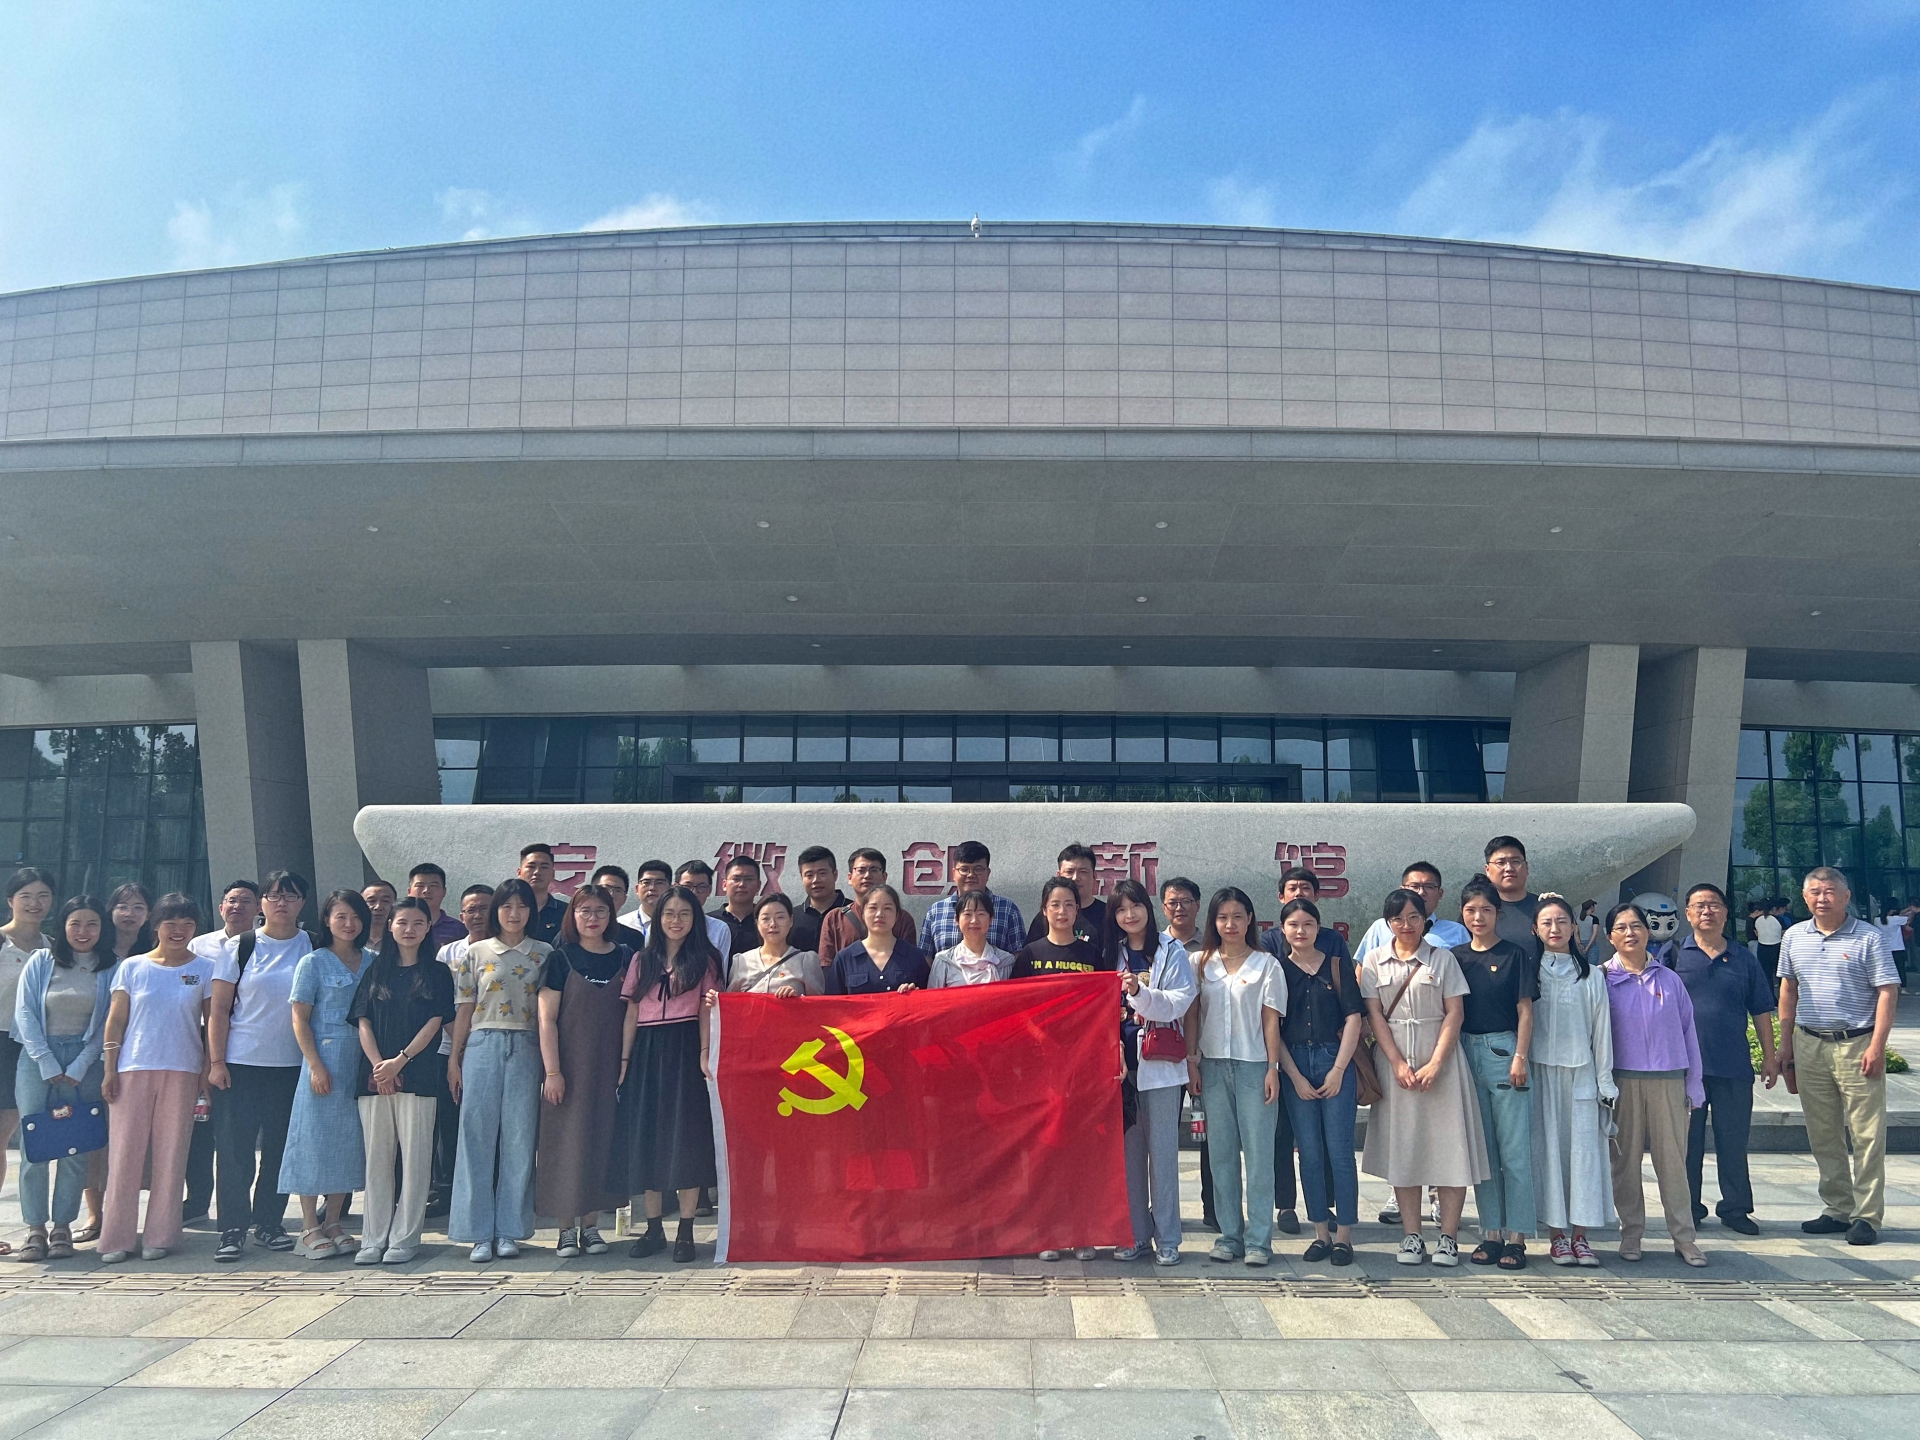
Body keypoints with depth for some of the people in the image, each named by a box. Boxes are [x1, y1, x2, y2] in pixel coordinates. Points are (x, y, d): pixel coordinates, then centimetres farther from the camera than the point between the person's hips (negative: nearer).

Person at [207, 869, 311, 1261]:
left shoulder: (313, 949, 5)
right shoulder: (239, 948, 1)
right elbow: (219, 1010, 1)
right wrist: (216, 1061, -6)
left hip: (291, 1066, 2)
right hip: (239, 1063, -1)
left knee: (280, 1148, 7)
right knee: (235, 1148, -1)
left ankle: (269, 1223, 18)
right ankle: (233, 1229, 6)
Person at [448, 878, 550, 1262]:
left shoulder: (543, 954, 7)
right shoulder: (475, 953, 7)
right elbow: (464, 1010, 8)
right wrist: (454, 1059, 4)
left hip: (526, 1048, 0)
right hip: (482, 1046, 0)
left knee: (519, 1139, 1)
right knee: (477, 1137, -1)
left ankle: (509, 1230, 10)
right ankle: (479, 1232, 5)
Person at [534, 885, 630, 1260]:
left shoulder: (624, 958, 5)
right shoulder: (561, 958, -2)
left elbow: (632, 1015, 8)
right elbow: (547, 1018, -5)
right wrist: (552, 1070, -11)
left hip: (608, 1067, 3)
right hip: (569, 1066, -2)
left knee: (601, 1141, 6)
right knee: (566, 1141, 0)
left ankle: (591, 1225, 16)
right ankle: (567, 1229, 8)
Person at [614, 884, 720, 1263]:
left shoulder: (703, 960, 6)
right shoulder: (641, 961, 14)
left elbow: (706, 1011, -1)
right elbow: (631, 1013, 11)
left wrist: (704, 1053, -14)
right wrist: (624, 1059, 4)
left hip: (684, 1051, -3)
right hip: (646, 1052, 3)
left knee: (686, 1139, -6)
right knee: (645, 1139, 3)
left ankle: (685, 1232, 0)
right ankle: (653, 1229, 13)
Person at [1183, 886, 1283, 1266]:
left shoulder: (1265, 964, 3)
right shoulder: (1200, 963, 8)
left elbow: (1271, 1020, 0)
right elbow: (1192, 1015, 8)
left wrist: (1273, 1068, -5)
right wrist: (1191, 1061, 1)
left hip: (1254, 1065, -2)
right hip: (1213, 1065, 3)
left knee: (1258, 1152, -2)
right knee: (1221, 1152, 5)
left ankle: (1259, 1239, 4)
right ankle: (1230, 1235, 13)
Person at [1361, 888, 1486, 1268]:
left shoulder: (1443, 959, 5)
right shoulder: (1373, 961, 8)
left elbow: (1455, 1013, -1)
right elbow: (1374, 1014, 2)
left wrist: (1435, 1064, -12)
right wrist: (1398, 1063, -9)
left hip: (1439, 1061, -1)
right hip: (1394, 1062, 1)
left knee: (1449, 1147, -4)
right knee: (1401, 1148, 2)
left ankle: (1448, 1237, 3)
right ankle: (1411, 1236, 9)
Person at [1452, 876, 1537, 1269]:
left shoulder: (1515, 956, 0)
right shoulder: (1455, 958, 10)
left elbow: (1525, 1011, -2)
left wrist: (1520, 1057, -10)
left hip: (1504, 1050, -4)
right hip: (1467, 1053, 4)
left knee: (1514, 1149, -3)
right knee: (1482, 1149, 8)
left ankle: (1516, 1237, 2)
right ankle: (1491, 1233, 14)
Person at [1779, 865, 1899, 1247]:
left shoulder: (1867, 937, -5)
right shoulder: (1794, 937, 9)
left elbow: (1888, 991, -8)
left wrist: (1877, 1046, -15)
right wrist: (1786, 1043, 11)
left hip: (1856, 1045, -4)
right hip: (1809, 1046, 5)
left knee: (1867, 1135, -2)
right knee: (1822, 1136, 10)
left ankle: (1867, 1216, 5)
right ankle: (1836, 1210, 20)